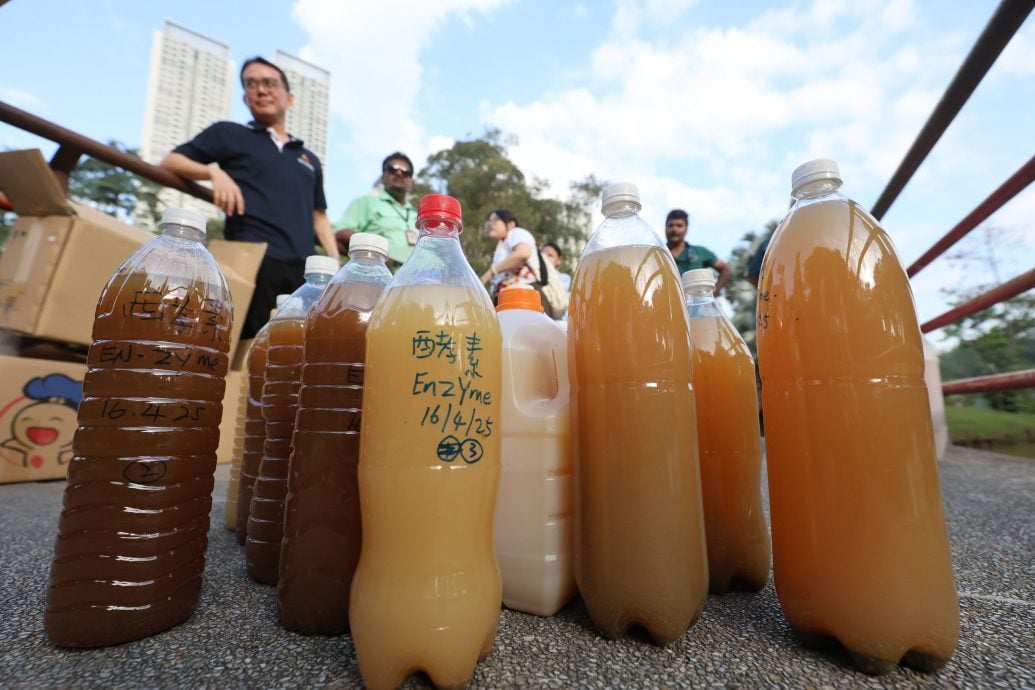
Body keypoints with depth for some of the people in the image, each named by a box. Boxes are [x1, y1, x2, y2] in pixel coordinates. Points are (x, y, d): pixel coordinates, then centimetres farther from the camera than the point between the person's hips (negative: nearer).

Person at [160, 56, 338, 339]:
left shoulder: (310, 160, 26)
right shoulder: (229, 134, 17)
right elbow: (169, 162, 15)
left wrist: (335, 264, 8)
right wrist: (214, 172, -7)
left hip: (303, 270, 3)